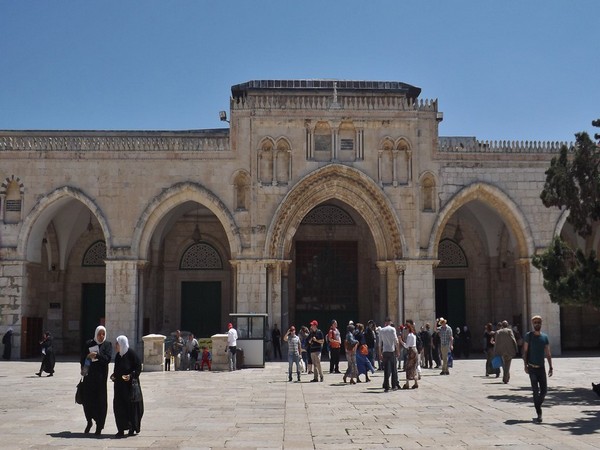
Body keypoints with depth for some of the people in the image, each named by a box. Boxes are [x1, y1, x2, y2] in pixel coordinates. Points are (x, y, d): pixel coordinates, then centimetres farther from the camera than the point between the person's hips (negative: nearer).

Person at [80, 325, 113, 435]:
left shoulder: (107, 345, 3)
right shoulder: (88, 344, 7)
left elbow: (108, 358, -9)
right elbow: (82, 358, 7)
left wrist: (96, 355, -21)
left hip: (101, 376, -2)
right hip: (89, 376, 2)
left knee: (100, 401, -2)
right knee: (87, 399, 2)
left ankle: (99, 426, 5)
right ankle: (89, 422, 24)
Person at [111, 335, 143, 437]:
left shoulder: (131, 354, -11)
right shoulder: (118, 355, 11)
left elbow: (138, 367, -11)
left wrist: (131, 375, -23)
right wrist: (114, 375, 6)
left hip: (130, 384, -7)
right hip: (119, 384, 7)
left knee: (131, 405, 0)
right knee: (119, 406, 1)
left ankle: (132, 428, 11)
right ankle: (121, 429, 6)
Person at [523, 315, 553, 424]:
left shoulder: (545, 337, 7)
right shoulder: (529, 336, -2)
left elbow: (548, 354, 9)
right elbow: (525, 351, -1)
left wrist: (550, 367, 3)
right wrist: (525, 365, -8)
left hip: (541, 367, 3)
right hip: (532, 368, -3)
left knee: (544, 390, 0)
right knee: (536, 391, -5)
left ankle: (537, 405, 26)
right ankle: (539, 414, -3)